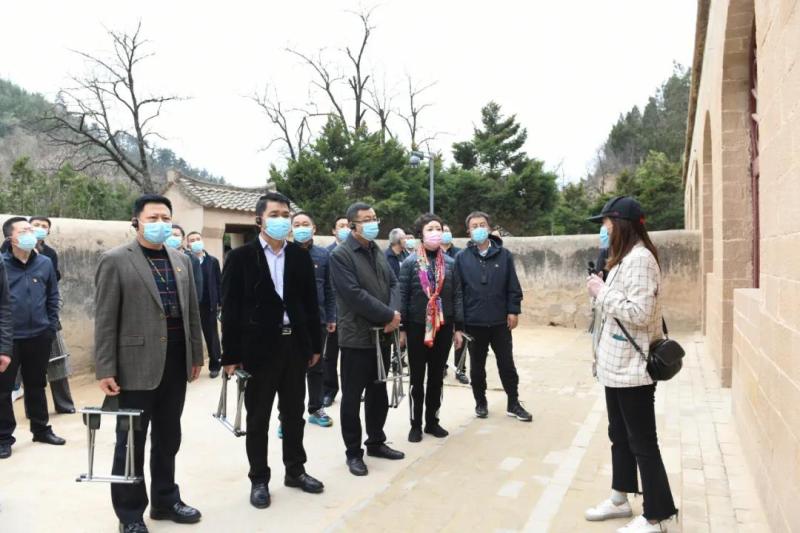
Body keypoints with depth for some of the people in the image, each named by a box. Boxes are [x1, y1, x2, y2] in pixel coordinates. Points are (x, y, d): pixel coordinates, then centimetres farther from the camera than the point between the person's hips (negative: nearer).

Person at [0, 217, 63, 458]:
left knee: (36, 385, 16)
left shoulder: (45, 263, 1)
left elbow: (53, 297, 9)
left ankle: (41, 429, 29)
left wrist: (51, 327, 5)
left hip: (39, 336, 3)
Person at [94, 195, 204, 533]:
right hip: (137, 365, -5)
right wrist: (105, 370, -12)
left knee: (168, 439, 16)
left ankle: (165, 500, 32)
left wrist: (196, 355, 11)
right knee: (131, 442, 8)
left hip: (176, 364, 5)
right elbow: (105, 320, -9)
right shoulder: (115, 260, -6)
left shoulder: (181, 260, 10)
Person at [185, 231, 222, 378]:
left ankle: (215, 365, 20)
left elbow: (219, 283, 3)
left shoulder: (213, 261, 3)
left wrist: (220, 303, -1)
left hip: (208, 305, 1)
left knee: (211, 336, 9)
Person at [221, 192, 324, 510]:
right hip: (259, 347, -3)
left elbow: (310, 303, 8)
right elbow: (231, 309, -6)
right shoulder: (241, 257, -5)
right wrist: (230, 355, -9)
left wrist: (315, 345, 6)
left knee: (294, 414, 15)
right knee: (258, 418, 9)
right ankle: (259, 480, 23)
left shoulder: (301, 257, 6)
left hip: (295, 344, 4)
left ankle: (295, 471, 31)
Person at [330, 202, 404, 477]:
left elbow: (393, 284, 8)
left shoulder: (377, 251, 12)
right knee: (353, 396, 4)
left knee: (379, 392, 17)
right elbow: (355, 295, -21)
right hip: (356, 337, -7)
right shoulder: (340, 255, -12)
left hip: (382, 335, 7)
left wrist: (394, 313, -11)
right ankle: (353, 452, 16)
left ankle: (376, 442, 32)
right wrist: (389, 315, -17)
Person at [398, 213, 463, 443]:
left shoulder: (450, 263, 4)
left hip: (443, 327, 3)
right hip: (417, 326, -3)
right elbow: (402, 297, -5)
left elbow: (457, 296, 5)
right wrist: (401, 329, -8)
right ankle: (416, 425, 19)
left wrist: (458, 327, 1)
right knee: (417, 378, 8)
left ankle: (432, 421, 26)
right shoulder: (410, 262, -5)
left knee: (437, 376, 12)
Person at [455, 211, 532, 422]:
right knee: (477, 365, 12)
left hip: (500, 321, 0)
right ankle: (480, 402, 27)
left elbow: (513, 287, 2)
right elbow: (457, 290, -2)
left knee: (507, 363, 9)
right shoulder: (462, 258, -2)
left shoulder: (504, 254, 1)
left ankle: (513, 403, 22)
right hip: (474, 322, 0)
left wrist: (513, 311, -4)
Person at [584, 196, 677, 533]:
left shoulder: (640, 258, -17)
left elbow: (640, 313, -25)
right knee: (620, 436, 19)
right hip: (617, 365, 10)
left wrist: (602, 292, -18)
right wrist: (601, 292, 6)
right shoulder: (624, 258, 14)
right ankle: (620, 499, 34)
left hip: (632, 368, -10)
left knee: (642, 442, 1)